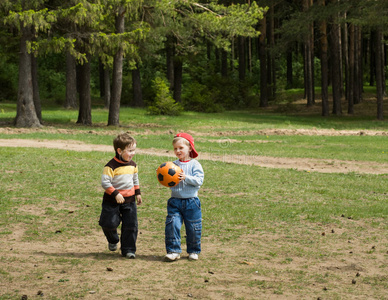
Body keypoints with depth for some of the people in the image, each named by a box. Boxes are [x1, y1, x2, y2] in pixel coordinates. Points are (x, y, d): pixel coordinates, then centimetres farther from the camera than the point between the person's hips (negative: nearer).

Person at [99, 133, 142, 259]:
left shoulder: (132, 165, 6)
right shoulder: (111, 166, -16)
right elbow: (105, 182, -19)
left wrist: (137, 193, 18)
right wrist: (115, 194, -24)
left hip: (129, 200, 5)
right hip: (112, 201, -5)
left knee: (131, 225, -1)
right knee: (110, 224, -1)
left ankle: (128, 250, 9)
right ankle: (113, 241, 32)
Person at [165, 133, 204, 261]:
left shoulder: (194, 164, -2)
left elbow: (199, 180, -12)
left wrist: (186, 178, -22)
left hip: (191, 201, -2)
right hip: (175, 201, 2)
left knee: (193, 228, 6)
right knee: (172, 225, -10)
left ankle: (193, 251, 23)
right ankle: (174, 251, -3)